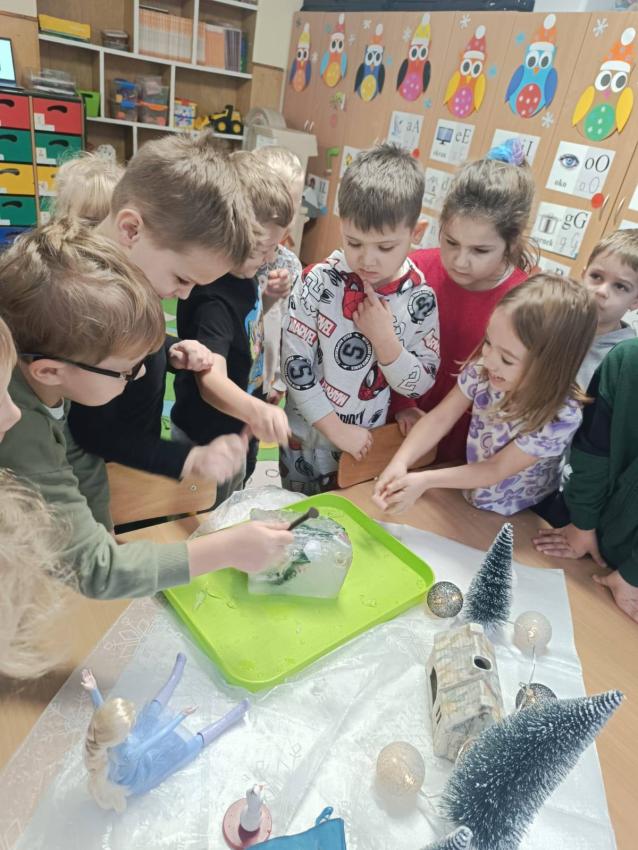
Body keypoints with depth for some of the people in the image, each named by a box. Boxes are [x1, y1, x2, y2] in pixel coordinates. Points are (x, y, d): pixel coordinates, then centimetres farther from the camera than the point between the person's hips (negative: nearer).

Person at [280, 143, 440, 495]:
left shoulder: (420, 299, -13)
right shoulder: (319, 283, -18)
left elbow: (420, 385, -9)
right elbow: (294, 364, -15)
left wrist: (384, 340, -25)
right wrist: (336, 429, -15)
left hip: (368, 444, 2)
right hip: (309, 437, -1)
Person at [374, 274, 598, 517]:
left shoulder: (561, 417, -30)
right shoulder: (483, 367, -20)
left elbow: (496, 470, -21)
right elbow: (440, 418, -12)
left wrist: (425, 480, -27)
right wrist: (399, 463, -26)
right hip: (466, 484, 4)